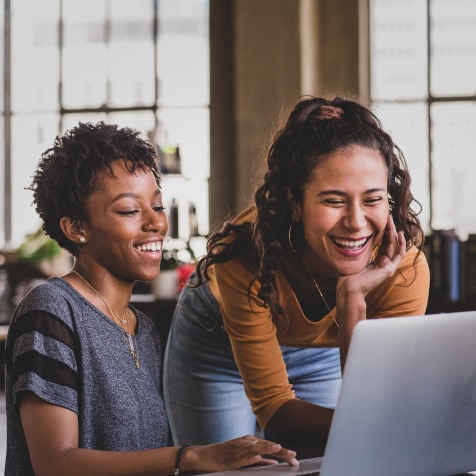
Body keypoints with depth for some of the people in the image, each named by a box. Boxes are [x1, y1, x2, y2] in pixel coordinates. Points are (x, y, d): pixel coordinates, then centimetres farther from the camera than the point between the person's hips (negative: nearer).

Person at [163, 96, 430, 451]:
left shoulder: (405, 266, -32)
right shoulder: (249, 255, -37)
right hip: (219, 346, -1)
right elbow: (274, 408, -33)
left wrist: (352, 299, -44)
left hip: (323, 354, 2)